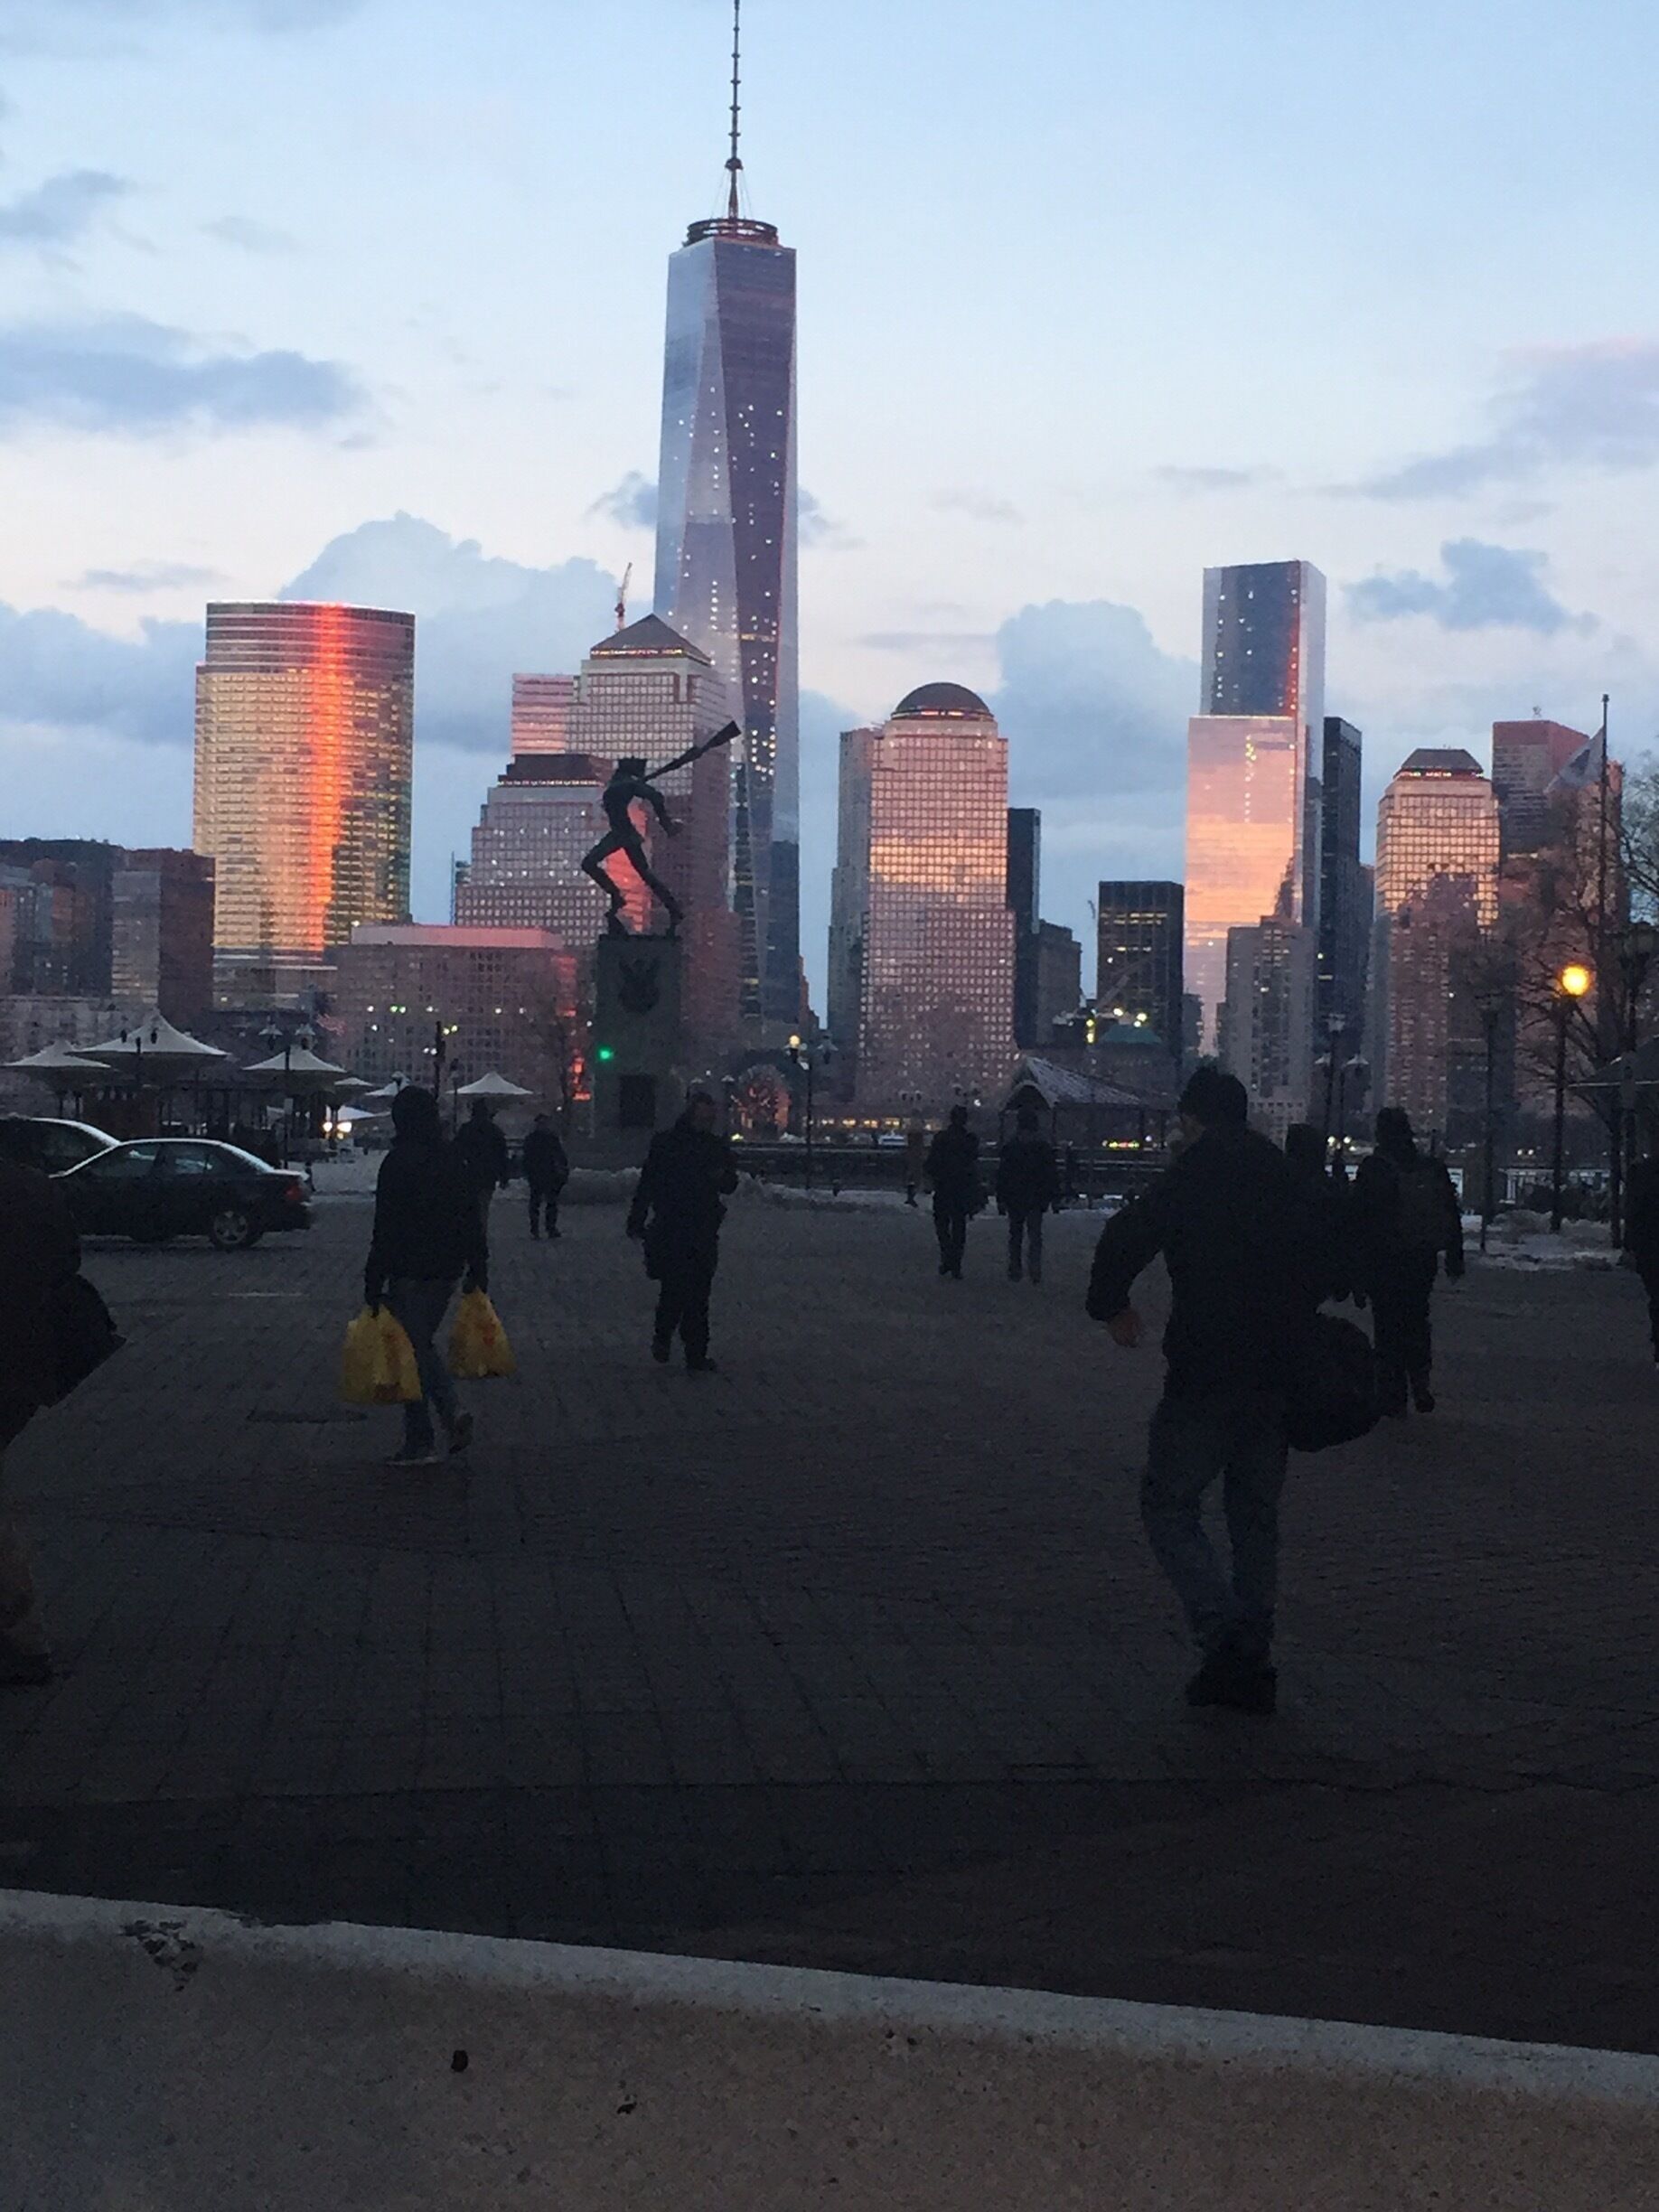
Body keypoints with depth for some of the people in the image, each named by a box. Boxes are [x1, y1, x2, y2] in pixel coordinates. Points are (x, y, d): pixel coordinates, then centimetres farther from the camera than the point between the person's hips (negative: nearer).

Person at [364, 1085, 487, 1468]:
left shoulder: (398, 1163, -14)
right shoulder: (454, 1159, 8)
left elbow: (386, 1228, -15)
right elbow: (473, 1220, 11)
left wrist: (373, 1283, -12)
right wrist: (477, 1271, 18)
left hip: (410, 1273, -7)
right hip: (447, 1272, 7)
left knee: (410, 1350, 1)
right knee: (423, 1343, 20)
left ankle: (420, 1443, 3)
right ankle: (452, 1413, 2)